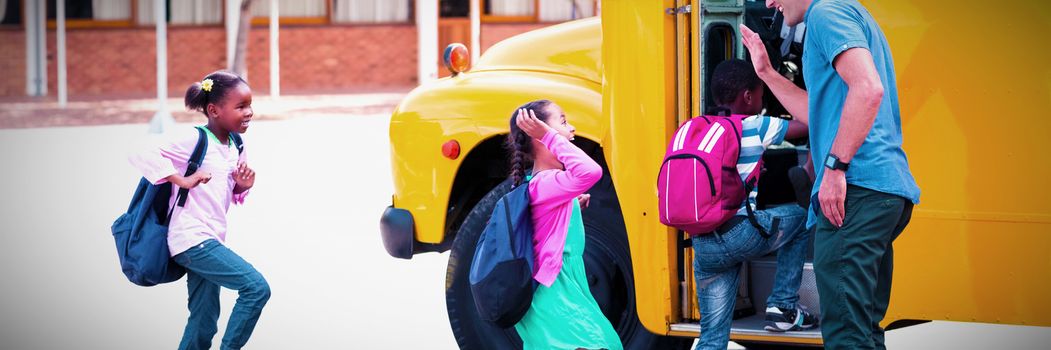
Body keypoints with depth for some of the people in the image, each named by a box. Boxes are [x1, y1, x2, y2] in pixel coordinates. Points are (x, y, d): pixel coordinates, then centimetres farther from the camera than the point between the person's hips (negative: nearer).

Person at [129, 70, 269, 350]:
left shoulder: (235, 146, 12)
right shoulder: (193, 139, -12)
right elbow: (142, 156, -20)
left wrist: (243, 186, 2)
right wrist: (182, 180, -23)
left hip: (209, 241, 9)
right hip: (193, 239, -9)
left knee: (203, 326, 10)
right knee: (256, 287, -16)